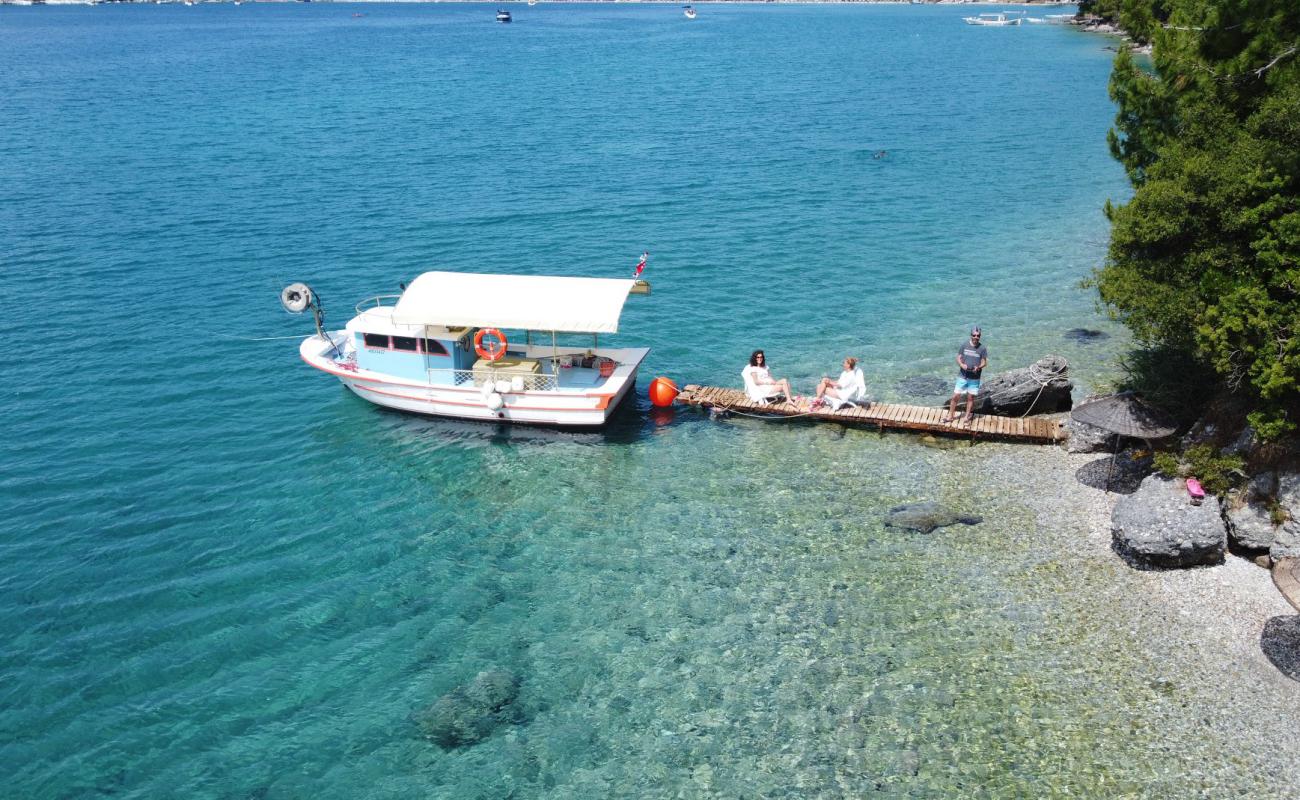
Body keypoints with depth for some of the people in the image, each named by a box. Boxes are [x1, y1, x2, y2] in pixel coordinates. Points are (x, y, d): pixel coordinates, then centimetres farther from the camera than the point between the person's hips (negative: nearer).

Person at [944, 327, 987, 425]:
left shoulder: (982, 348, -4)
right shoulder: (964, 346, -3)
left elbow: (984, 362, -1)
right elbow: (958, 358, 2)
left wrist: (978, 367, -22)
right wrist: (961, 365, -19)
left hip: (974, 378, 0)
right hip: (962, 376, 0)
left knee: (970, 398, 9)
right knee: (955, 396, 1)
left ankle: (967, 417, 24)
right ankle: (950, 415, 14)